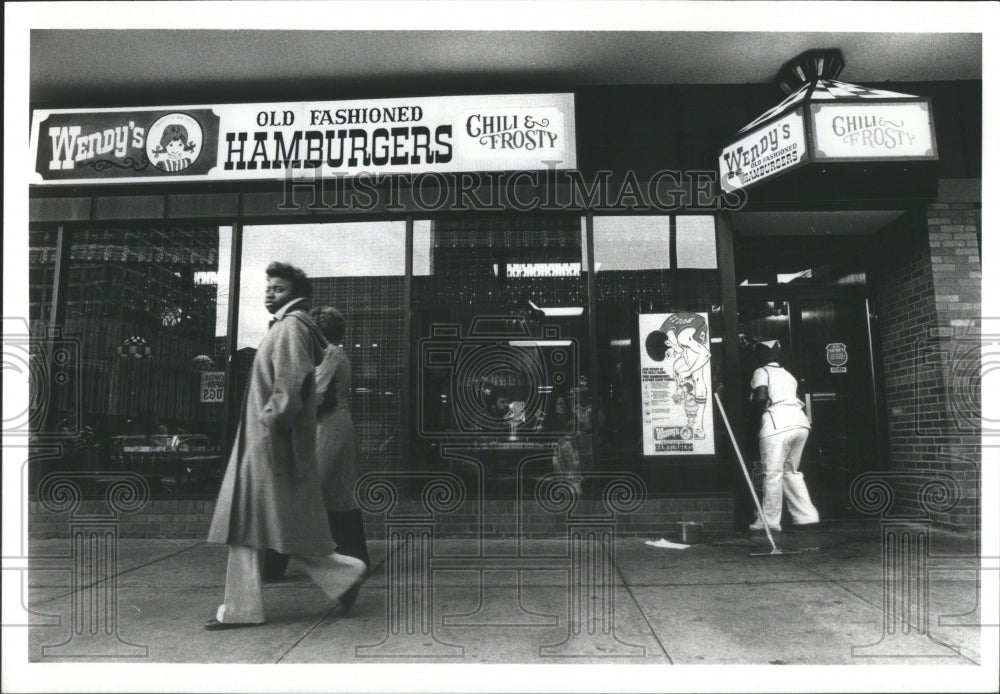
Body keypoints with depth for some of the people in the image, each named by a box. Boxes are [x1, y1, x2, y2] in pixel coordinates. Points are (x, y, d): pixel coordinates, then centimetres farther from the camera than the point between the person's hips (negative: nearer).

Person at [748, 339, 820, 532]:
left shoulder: (762, 372, 6)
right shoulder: (788, 375, 28)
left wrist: (758, 408, 7)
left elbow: (761, 397, -11)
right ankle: (806, 514, 11)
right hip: (800, 422, 7)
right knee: (791, 471, 17)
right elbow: (798, 401, 19)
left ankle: (769, 521, -2)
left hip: (777, 423, -7)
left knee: (773, 473, -5)